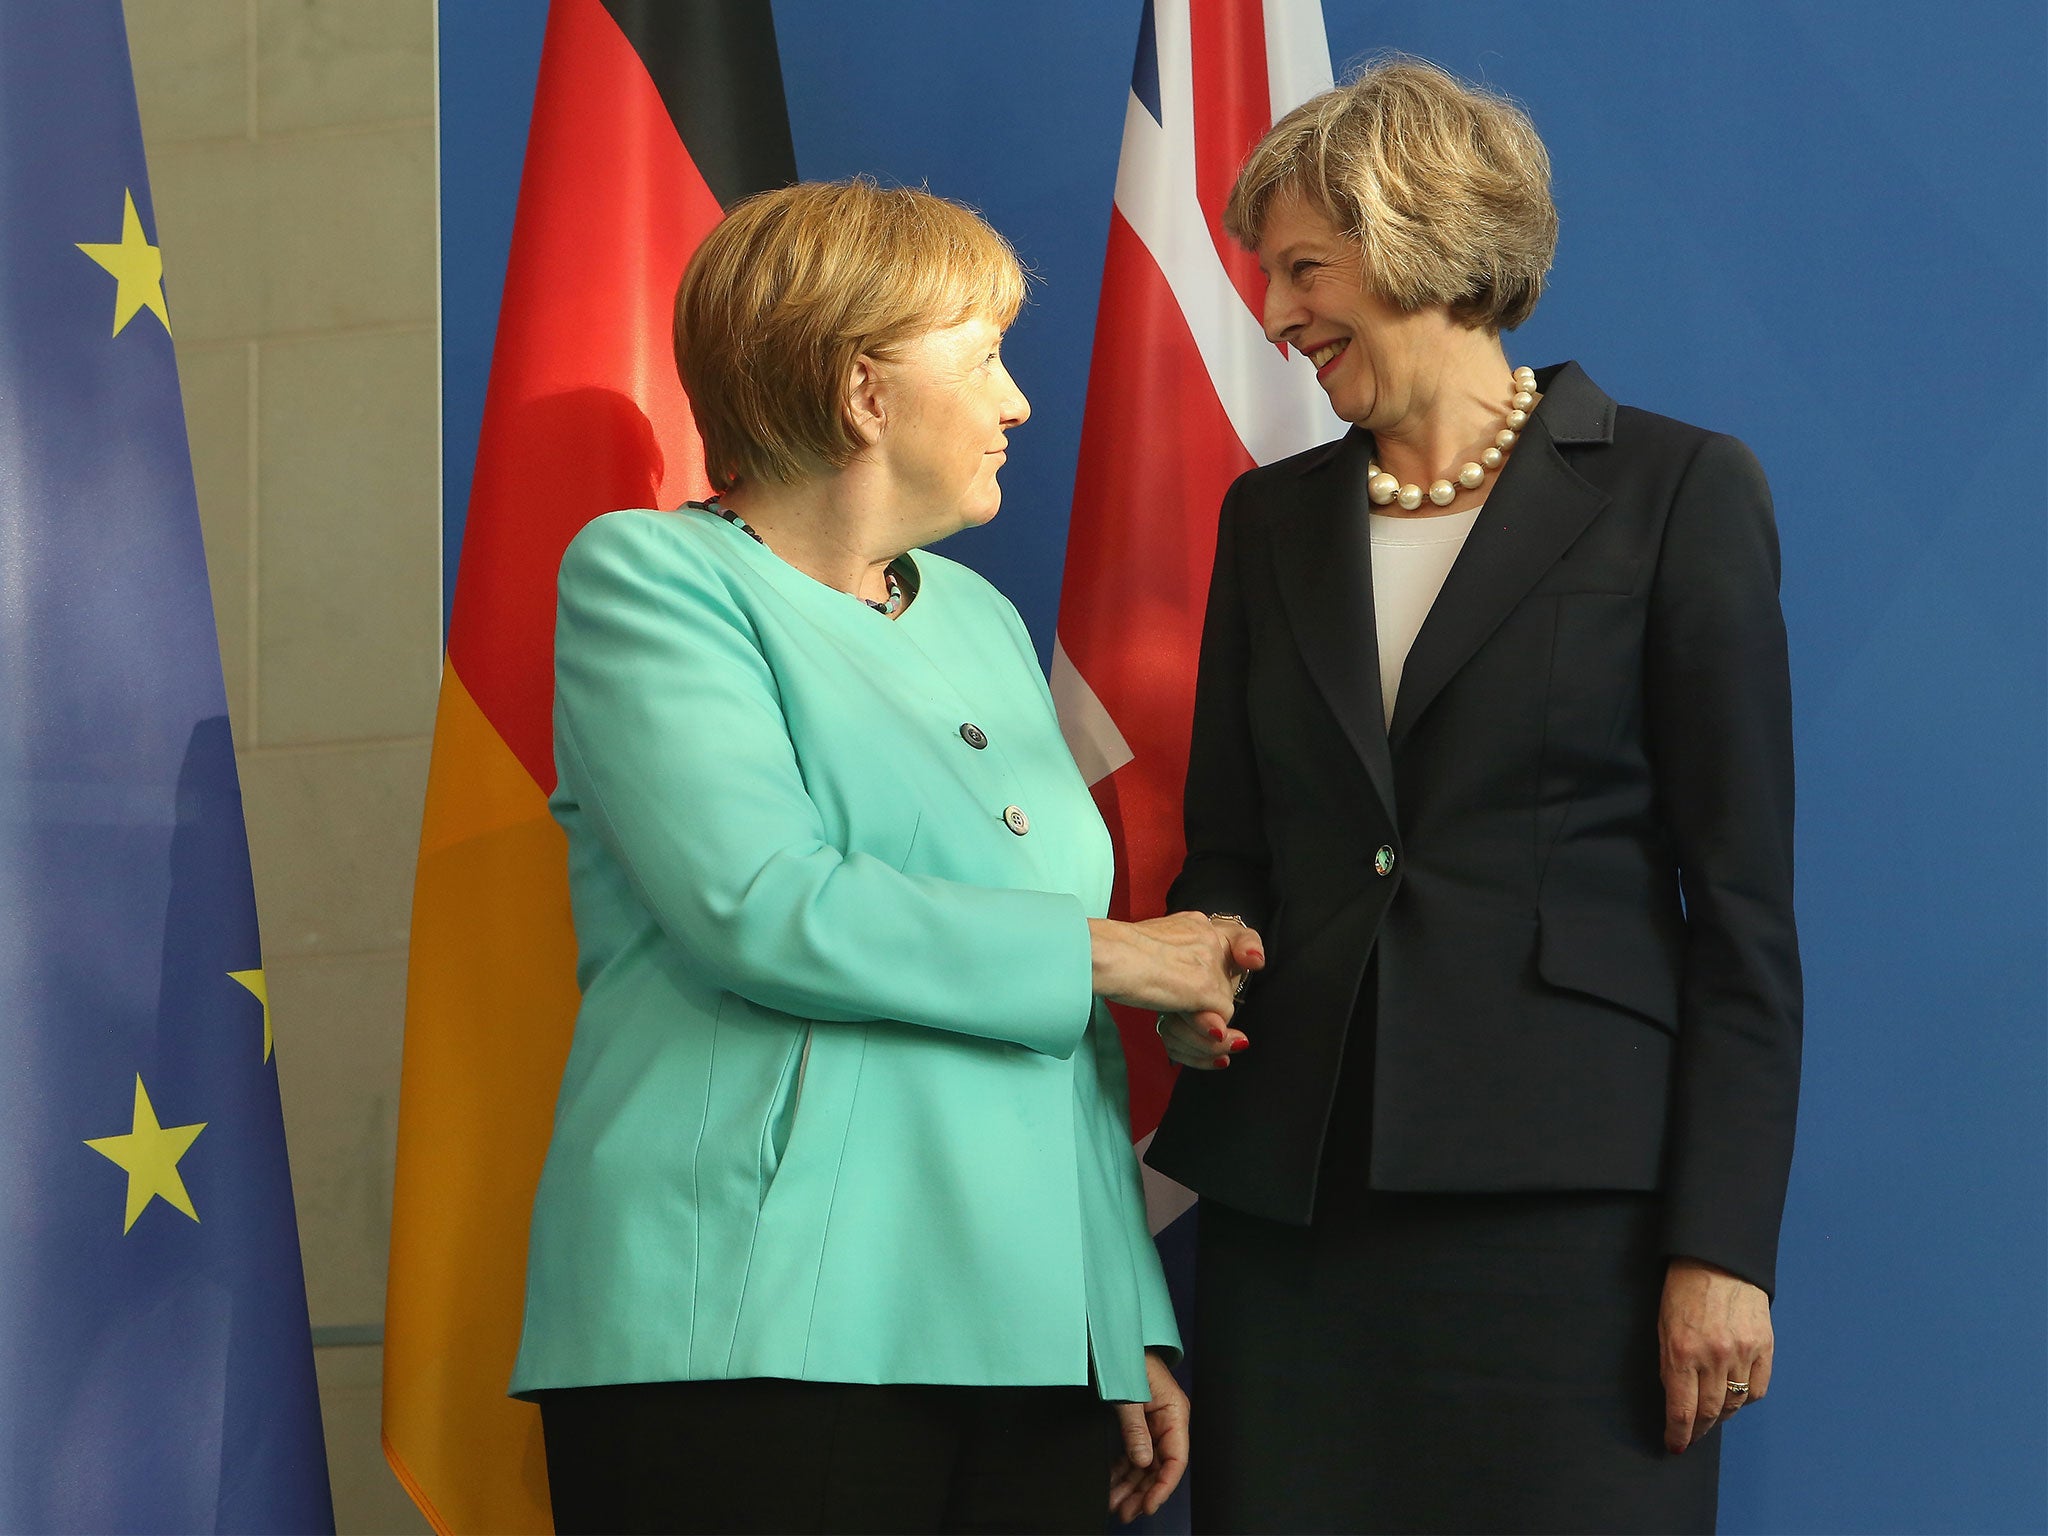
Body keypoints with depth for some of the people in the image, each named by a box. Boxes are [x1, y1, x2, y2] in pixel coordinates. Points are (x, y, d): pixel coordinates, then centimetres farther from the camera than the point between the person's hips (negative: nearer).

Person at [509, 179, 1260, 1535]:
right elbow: (760, 911, -15)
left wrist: (1134, 1327, 15)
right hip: (757, 1333, -6)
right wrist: (1106, 954, -7)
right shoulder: (652, 574, 0)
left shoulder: (981, 620, 21)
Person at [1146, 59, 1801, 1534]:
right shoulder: (1273, 515, 16)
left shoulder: (1676, 491, 1)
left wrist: (1725, 1248, -9)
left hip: (1564, 1193, -4)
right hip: (1291, 1191, 4)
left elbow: (1743, 901, -3)